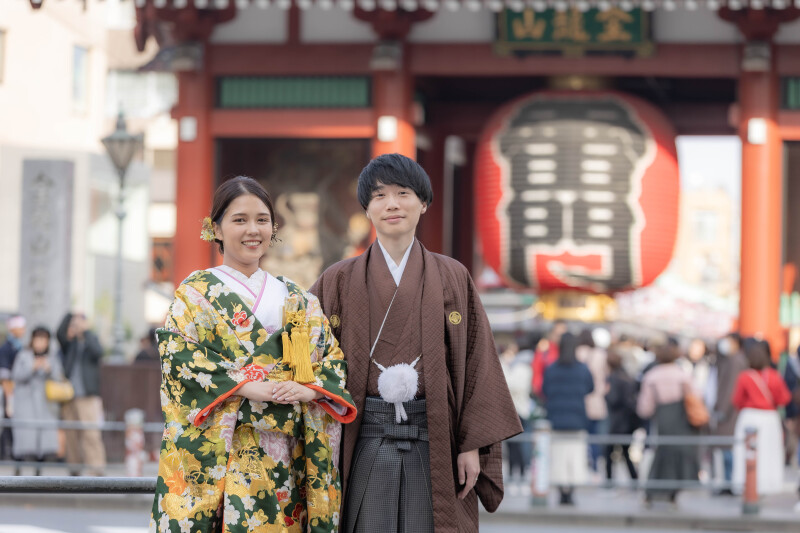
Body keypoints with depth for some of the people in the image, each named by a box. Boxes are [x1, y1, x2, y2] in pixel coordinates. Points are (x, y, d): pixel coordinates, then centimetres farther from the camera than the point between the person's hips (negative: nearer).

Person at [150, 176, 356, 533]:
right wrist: (248, 386, -17)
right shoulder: (196, 292, 4)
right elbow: (180, 356, -9)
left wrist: (307, 389, -10)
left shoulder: (296, 299, 17)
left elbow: (332, 356, 11)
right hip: (215, 449, -4)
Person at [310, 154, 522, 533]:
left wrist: (472, 445, -3)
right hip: (365, 441, 0)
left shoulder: (453, 278, 7)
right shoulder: (339, 281, 7)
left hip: (434, 440, 0)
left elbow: (476, 363, 4)